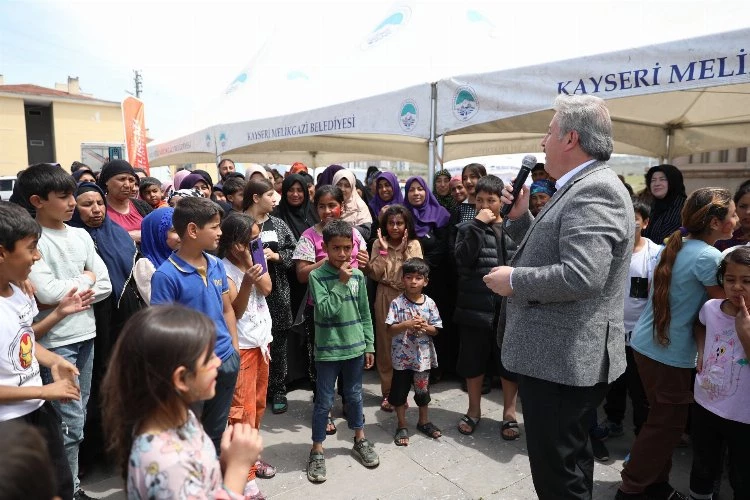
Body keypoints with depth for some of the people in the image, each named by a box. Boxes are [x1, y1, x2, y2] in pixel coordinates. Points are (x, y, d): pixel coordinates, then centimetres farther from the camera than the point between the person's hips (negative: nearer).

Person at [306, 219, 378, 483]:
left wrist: (369, 346, 7)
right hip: (328, 350, -4)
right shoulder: (317, 276, -12)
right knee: (324, 401, 8)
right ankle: (317, 451, 24)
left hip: (355, 347, 4)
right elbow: (325, 310, -23)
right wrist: (341, 282, -23)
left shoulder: (358, 275, 0)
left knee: (354, 396, 19)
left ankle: (360, 441, 38)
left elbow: (365, 314, 6)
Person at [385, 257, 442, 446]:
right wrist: (406, 325, -28)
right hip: (402, 357, -2)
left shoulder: (429, 303, -4)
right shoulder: (397, 303, -11)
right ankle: (402, 426, 28)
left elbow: (436, 330, 0)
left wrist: (425, 327, -20)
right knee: (399, 391, 10)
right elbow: (390, 330, -13)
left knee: (423, 390, 18)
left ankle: (424, 421, 39)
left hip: (423, 357, 2)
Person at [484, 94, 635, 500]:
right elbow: (547, 253, 18)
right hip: (561, 356, 10)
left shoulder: (594, 191, -19)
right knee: (569, 462, 26)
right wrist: (519, 216, 5)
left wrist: (513, 280, -18)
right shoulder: (582, 188, 13)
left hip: (564, 359, -10)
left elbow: (581, 275, -31)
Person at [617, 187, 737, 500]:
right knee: (667, 424, 7)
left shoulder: (675, 245, 6)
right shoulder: (709, 257, -19)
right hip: (670, 353, -8)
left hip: (646, 343, 8)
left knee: (662, 420, 20)